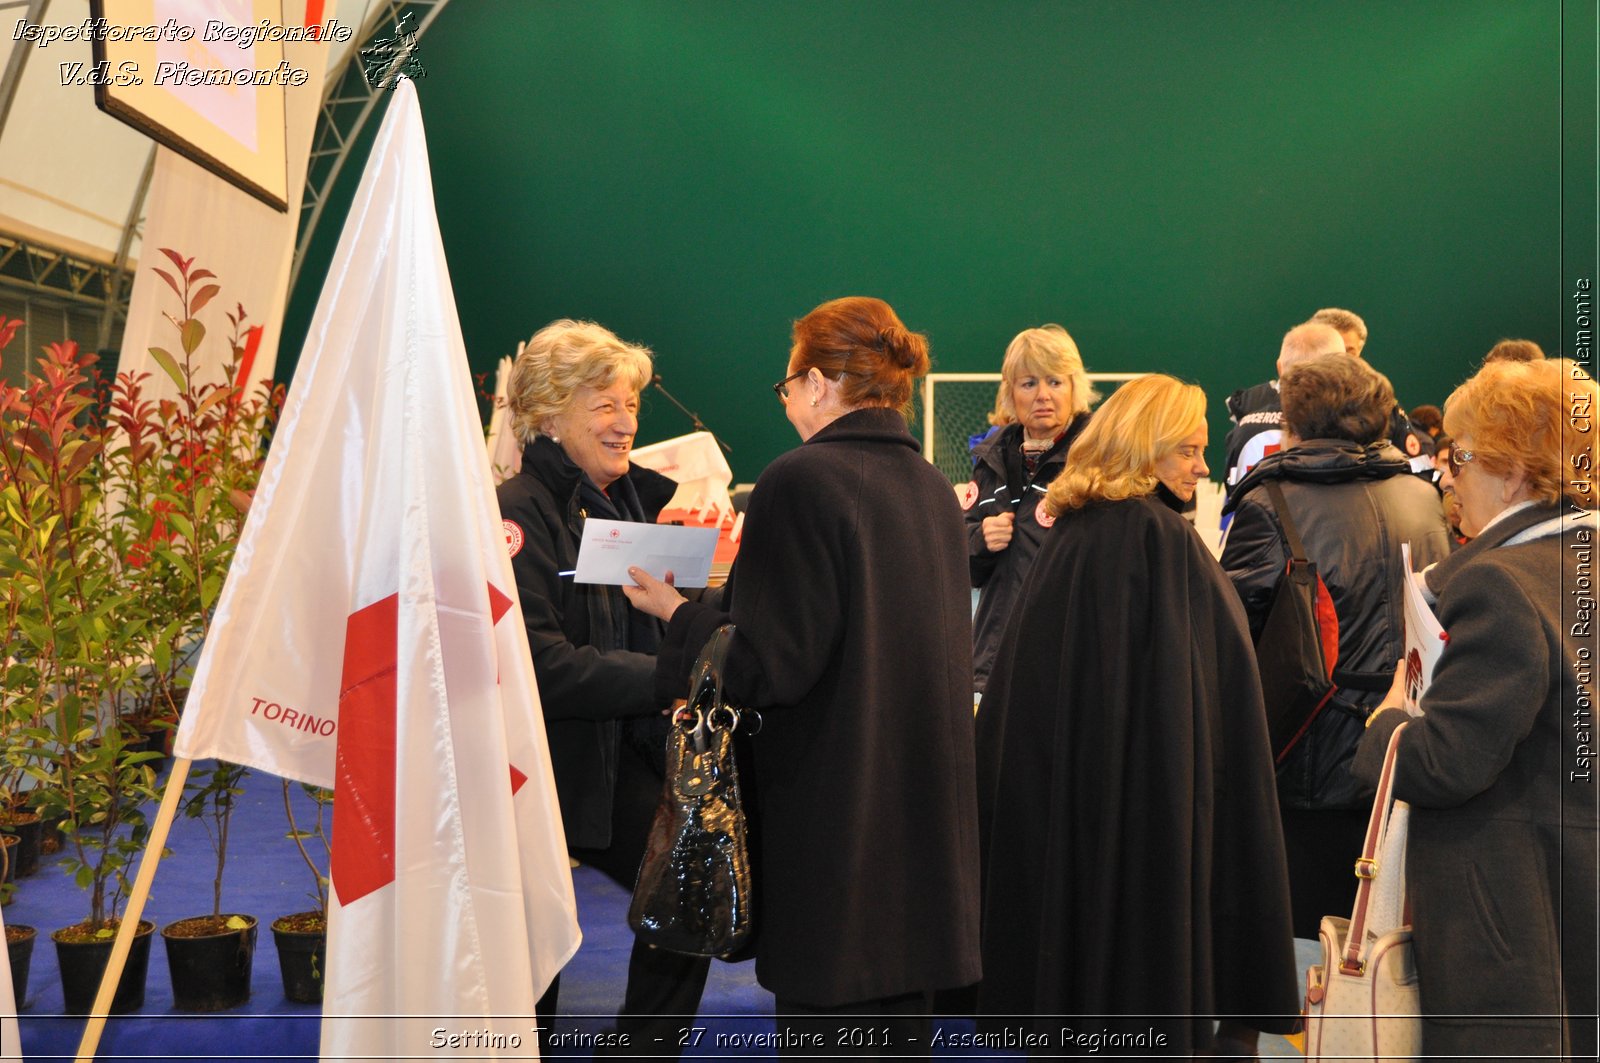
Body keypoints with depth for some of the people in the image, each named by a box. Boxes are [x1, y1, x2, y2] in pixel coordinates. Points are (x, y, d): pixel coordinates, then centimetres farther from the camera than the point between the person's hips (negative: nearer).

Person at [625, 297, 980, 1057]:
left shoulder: (802, 481, -15)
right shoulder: (932, 486, 8)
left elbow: (768, 668, -17)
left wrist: (675, 612, -1)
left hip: (832, 812, -7)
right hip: (925, 810, 7)